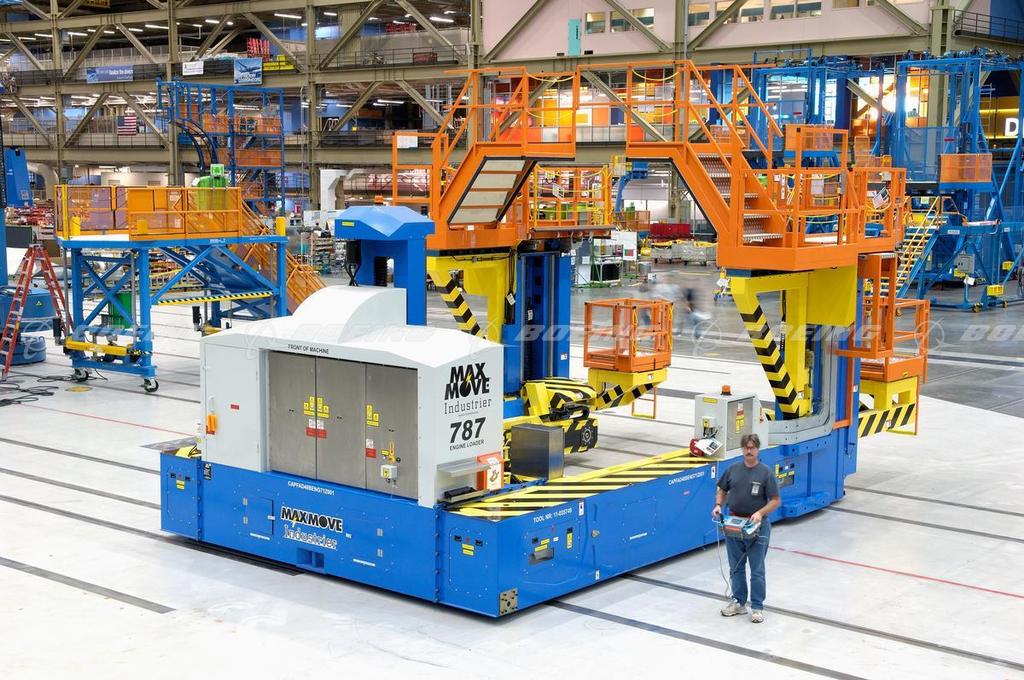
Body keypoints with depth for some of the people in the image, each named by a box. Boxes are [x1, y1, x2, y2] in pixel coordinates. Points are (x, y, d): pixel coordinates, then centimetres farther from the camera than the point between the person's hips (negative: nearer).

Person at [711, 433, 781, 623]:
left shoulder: (766, 473, -7)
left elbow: (776, 500, -7)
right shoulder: (733, 470, 5)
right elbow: (722, 490, 16)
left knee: (757, 570, 2)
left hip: (757, 526, -4)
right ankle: (739, 602, 25)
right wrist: (718, 505, -3)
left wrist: (760, 513, -21)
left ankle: (757, 607, 10)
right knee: (736, 567, 13)